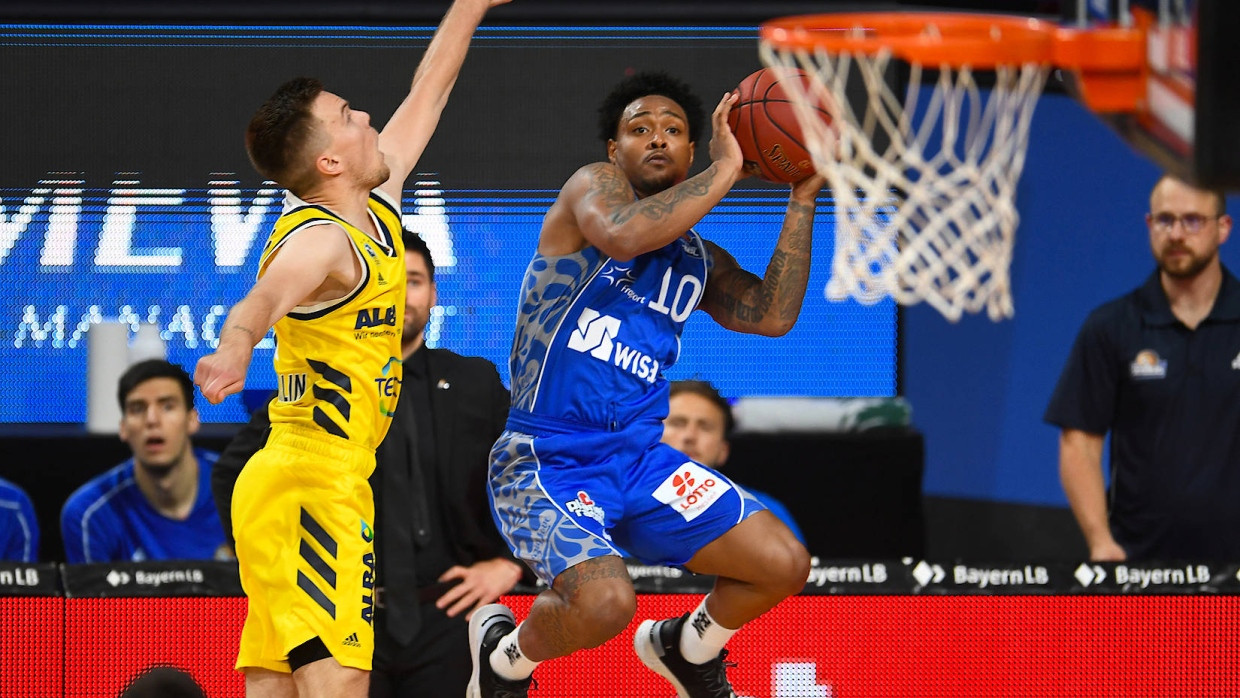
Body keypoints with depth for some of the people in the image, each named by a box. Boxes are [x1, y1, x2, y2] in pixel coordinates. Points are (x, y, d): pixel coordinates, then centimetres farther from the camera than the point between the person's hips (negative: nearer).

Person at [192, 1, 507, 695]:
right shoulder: (318, 240, -15)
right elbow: (266, 297, -38)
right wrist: (235, 348, -60)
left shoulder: (377, 208, 12)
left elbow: (428, 93, 26)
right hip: (313, 486, -9)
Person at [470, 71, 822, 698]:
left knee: (784, 564, 0)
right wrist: (726, 168, -20)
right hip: (545, 461, -7)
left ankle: (687, 646, 31)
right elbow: (622, 235, -27)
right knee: (604, 602, -32)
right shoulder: (591, 187, -4)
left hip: (641, 457, 7)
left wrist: (803, 198, 4)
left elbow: (772, 315, 4)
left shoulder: (699, 261, 18)